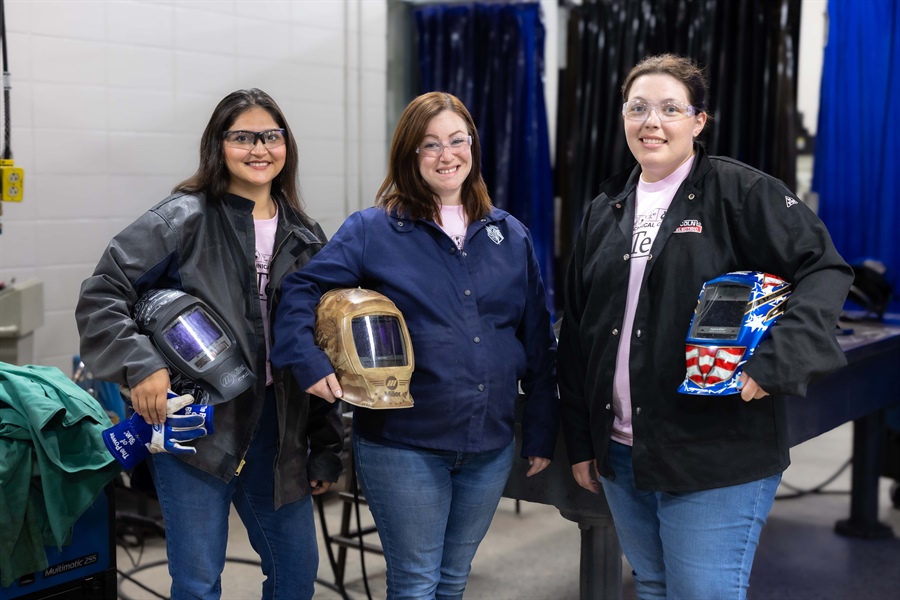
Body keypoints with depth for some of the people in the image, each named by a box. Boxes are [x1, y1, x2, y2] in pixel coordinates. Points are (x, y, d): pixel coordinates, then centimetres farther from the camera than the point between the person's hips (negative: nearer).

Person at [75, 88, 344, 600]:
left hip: (275, 425, 5)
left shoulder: (305, 237, 10)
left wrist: (326, 448, 10)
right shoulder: (184, 219, -5)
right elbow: (101, 296, -7)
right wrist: (140, 364, -23)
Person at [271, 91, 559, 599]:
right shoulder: (372, 230, -4)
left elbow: (539, 344, 9)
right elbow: (300, 294, -4)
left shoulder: (512, 236, 7)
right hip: (403, 445, -4)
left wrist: (542, 433, 8)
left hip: (490, 446, 4)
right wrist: (310, 365, -19)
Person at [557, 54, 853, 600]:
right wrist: (580, 441, 12)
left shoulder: (740, 192, -5)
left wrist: (776, 363, -23)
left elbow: (826, 269, -11)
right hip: (620, 453, 6)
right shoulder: (606, 212, 11)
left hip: (717, 458, -6)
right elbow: (577, 332, 14)